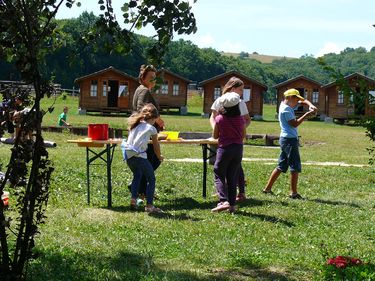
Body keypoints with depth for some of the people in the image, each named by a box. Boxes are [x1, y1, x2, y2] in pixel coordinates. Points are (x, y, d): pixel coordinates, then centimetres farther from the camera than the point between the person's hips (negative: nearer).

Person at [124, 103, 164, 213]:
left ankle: (133, 199, 17)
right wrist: (159, 157, 30)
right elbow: (156, 145, 14)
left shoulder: (134, 125, 17)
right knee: (151, 179, 9)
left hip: (128, 156, 6)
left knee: (137, 175, 30)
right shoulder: (151, 128, 4)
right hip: (139, 156, -6)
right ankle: (149, 205, 2)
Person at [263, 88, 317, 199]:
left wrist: (310, 105, 1)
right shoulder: (286, 109, -14)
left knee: (281, 166, 14)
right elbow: (295, 123, -18)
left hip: (286, 139, 10)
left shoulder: (287, 106, 14)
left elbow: (303, 101, 21)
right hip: (290, 140, -10)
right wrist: (307, 114, -16)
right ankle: (293, 193, -3)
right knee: (295, 167, -5)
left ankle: (268, 188, 16)